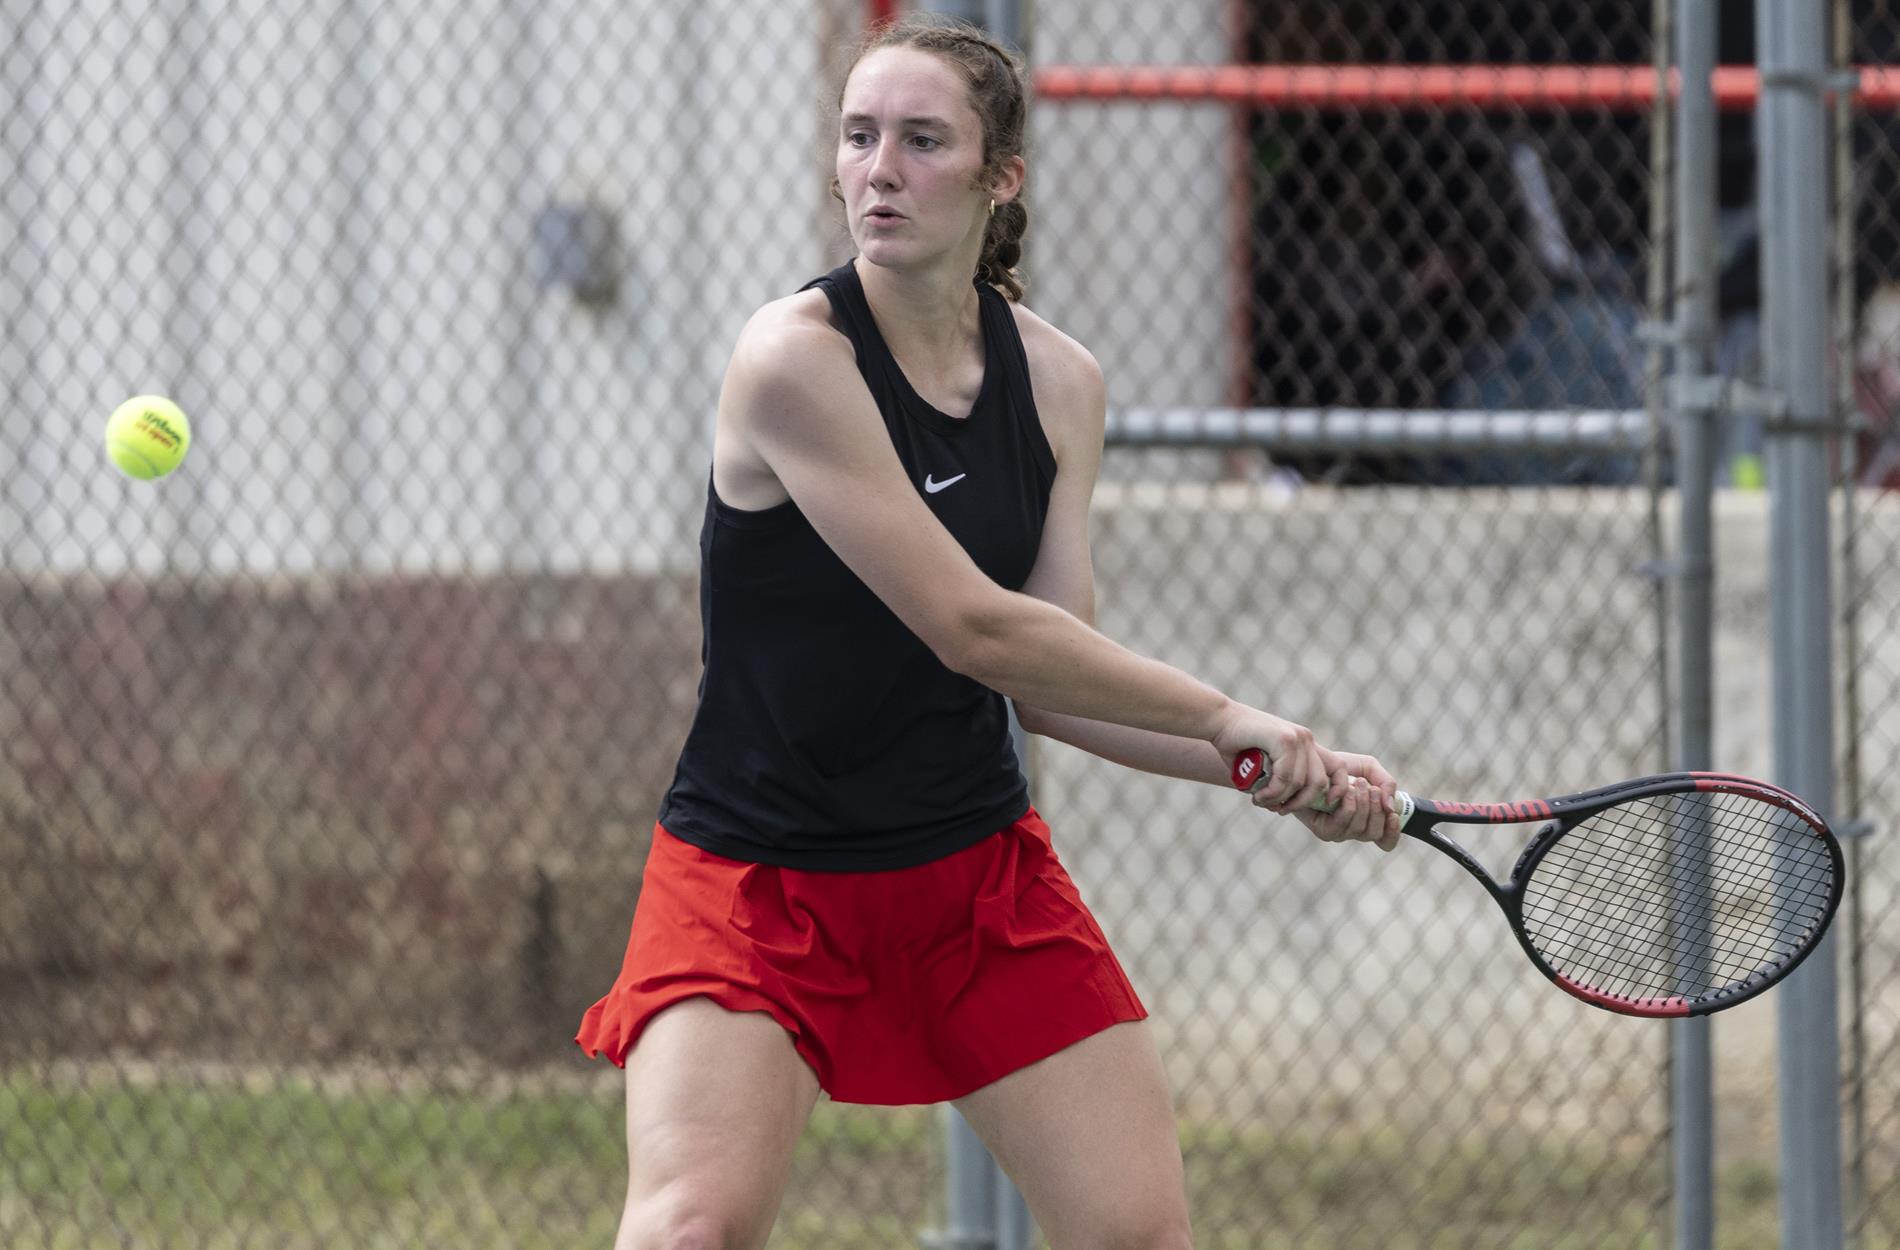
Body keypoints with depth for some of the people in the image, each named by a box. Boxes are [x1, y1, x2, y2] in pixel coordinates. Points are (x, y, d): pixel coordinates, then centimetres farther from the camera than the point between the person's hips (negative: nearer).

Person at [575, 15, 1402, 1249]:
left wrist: (1288, 769, -11)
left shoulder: (1059, 382, 0)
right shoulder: (795, 359, -20)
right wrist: (1226, 716, -15)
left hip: (977, 867, 5)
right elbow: (972, 630, -21)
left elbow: (1052, 676, 0)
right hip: (761, 879, -5)